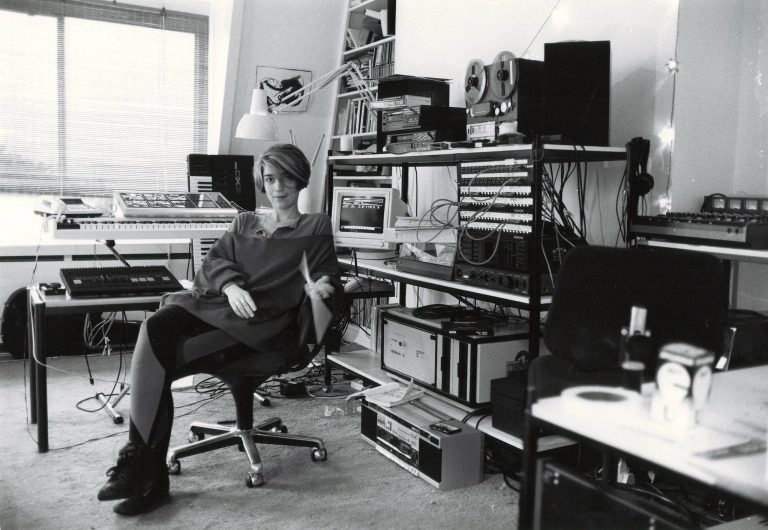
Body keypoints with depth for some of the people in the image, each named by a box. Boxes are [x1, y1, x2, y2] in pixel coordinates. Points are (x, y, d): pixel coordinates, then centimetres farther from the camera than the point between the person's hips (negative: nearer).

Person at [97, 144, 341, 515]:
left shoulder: (316, 226, 15)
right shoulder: (244, 222, 27)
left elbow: (327, 277, 10)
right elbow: (215, 261, 14)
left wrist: (322, 287, -15)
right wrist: (231, 285, -9)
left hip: (264, 324, -4)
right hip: (218, 305, 5)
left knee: (157, 363, -25)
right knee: (154, 329, -29)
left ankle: (142, 463, -14)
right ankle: (145, 468, -26)